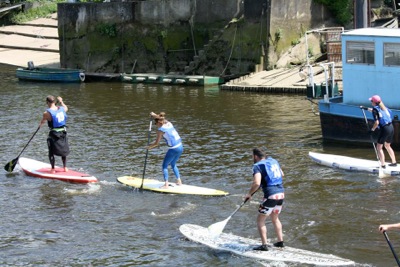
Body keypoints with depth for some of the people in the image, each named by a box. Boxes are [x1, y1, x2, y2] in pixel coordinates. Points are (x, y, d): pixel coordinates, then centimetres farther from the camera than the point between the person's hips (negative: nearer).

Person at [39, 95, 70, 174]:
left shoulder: (47, 113, -17)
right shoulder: (62, 109, -2)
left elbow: (42, 122, 1)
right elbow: (66, 108, 24)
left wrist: (40, 124, 25)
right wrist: (61, 101, 42)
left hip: (53, 134, -5)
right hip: (63, 133, 5)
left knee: (51, 152, 8)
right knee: (64, 151, 22)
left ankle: (53, 169, 8)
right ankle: (65, 167, 29)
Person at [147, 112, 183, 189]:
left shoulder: (161, 130, -12)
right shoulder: (169, 123, 8)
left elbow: (156, 143, -9)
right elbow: (162, 119, 33)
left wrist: (150, 147, 5)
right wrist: (155, 115, 34)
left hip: (173, 149, -8)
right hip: (180, 147, 8)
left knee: (165, 166, 4)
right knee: (173, 164, 26)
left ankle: (166, 184, -3)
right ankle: (179, 181, 27)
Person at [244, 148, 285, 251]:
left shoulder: (257, 166, -7)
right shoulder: (273, 161, 15)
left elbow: (257, 183, -20)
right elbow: (282, 174, 30)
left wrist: (249, 194, -6)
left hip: (270, 196, -7)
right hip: (281, 193, 7)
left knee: (260, 220, 3)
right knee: (275, 218, 25)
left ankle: (264, 245, -3)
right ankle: (280, 241, 27)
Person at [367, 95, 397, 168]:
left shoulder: (375, 110, -10)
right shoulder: (383, 107, 13)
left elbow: (377, 122, -18)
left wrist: (372, 129, -3)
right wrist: (367, 109, 47)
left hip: (384, 129, -8)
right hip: (391, 127, 8)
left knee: (379, 147, 2)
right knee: (387, 146, 26)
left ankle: (383, 165, -3)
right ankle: (394, 162, 31)